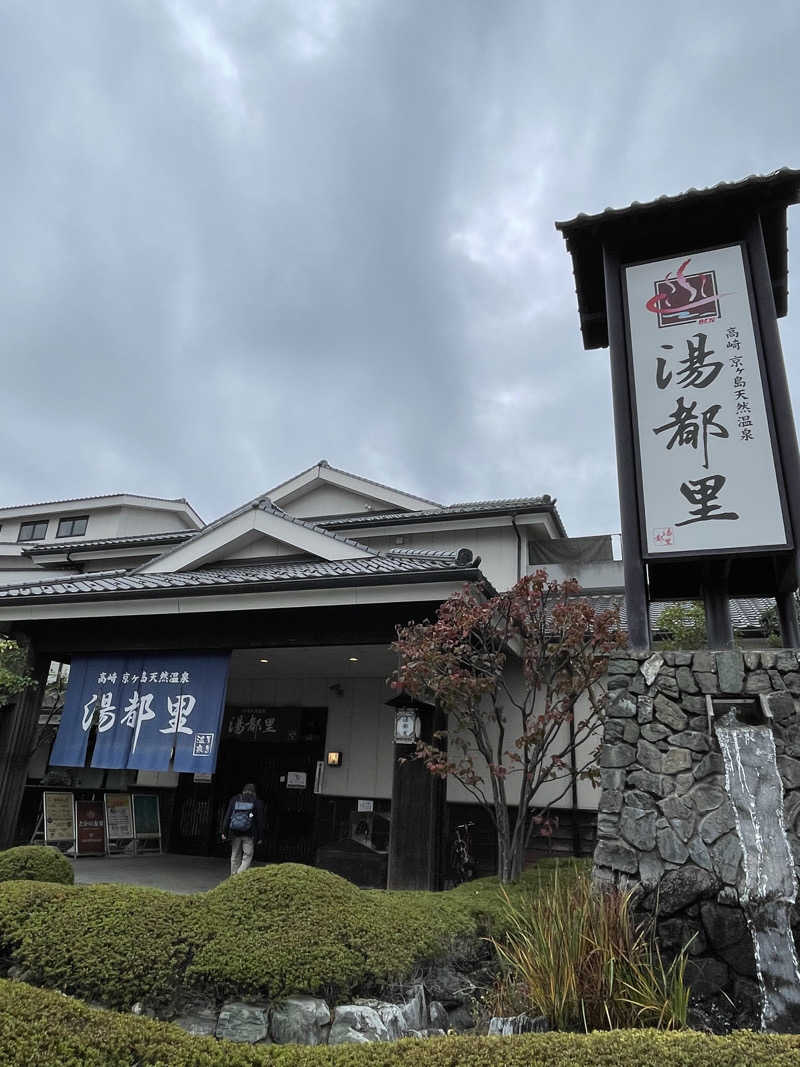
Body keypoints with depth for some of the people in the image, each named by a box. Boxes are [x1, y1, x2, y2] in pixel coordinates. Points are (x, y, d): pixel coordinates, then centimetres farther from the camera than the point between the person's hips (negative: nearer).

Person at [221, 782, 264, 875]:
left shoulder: (234, 800, 8)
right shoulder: (257, 802, 3)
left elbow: (227, 817, 2)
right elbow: (260, 821, 1)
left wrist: (224, 832, 3)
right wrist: (259, 837, 5)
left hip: (235, 833, 3)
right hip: (249, 835, -3)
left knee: (235, 856, 14)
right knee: (247, 856, 2)